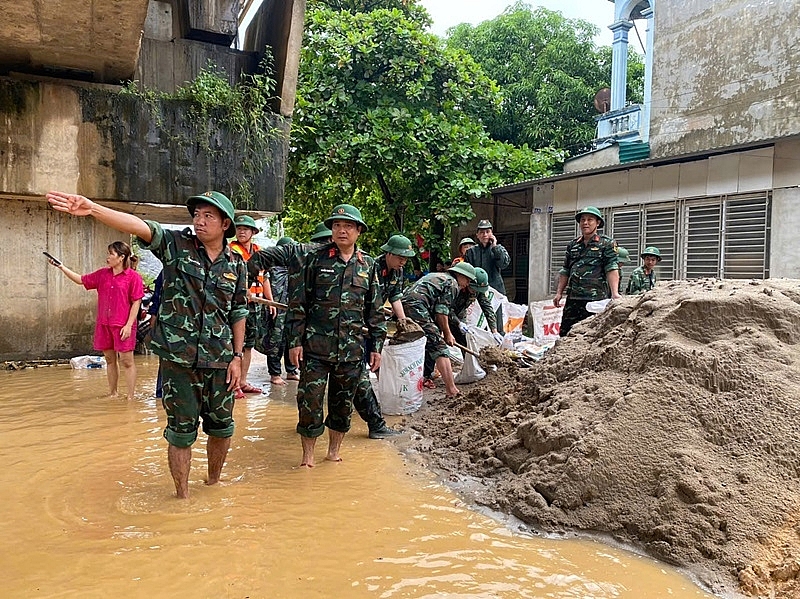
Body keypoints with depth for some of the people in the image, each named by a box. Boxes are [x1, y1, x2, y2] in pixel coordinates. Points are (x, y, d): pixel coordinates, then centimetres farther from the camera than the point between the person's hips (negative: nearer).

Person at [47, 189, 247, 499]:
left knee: (222, 427, 13)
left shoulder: (236, 264, 4)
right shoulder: (177, 244, -3)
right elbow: (140, 227, -19)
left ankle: (213, 482, 37)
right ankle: (182, 495, 23)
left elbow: (238, 313, 8)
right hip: (179, 358, -2)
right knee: (182, 430, 6)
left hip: (219, 360, 3)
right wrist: (93, 209, -34)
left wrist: (237, 357, 5)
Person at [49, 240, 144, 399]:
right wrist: (62, 268, 9)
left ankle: (130, 397, 1)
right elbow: (81, 280, 19)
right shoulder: (102, 274, 10)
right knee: (110, 359, 14)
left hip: (122, 326, -6)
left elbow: (136, 303, -10)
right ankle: (112, 393, 24)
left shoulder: (133, 277, -9)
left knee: (126, 361, -3)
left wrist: (129, 325, -15)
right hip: (103, 324, 6)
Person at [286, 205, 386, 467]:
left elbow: (375, 311, 11)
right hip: (315, 347, -2)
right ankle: (308, 455, 17)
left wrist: (377, 346, 7)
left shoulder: (368, 266, 8)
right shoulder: (315, 259, 0)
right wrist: (294, 341, -6)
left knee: (343, 403, 12)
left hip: (352, 349, 3)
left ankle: (334, 452, 30)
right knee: (310, 401, 0)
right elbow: (297, 303, 0)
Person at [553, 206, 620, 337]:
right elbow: (565, 272, 21)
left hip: (595, 299, -5)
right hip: (573, 298, 5)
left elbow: (612, 270, -7)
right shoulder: (572, 245, 18)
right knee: (565, 334, 4)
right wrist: (559, 293, 13)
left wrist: (614, 293, -19)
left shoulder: (607, 244, 3)